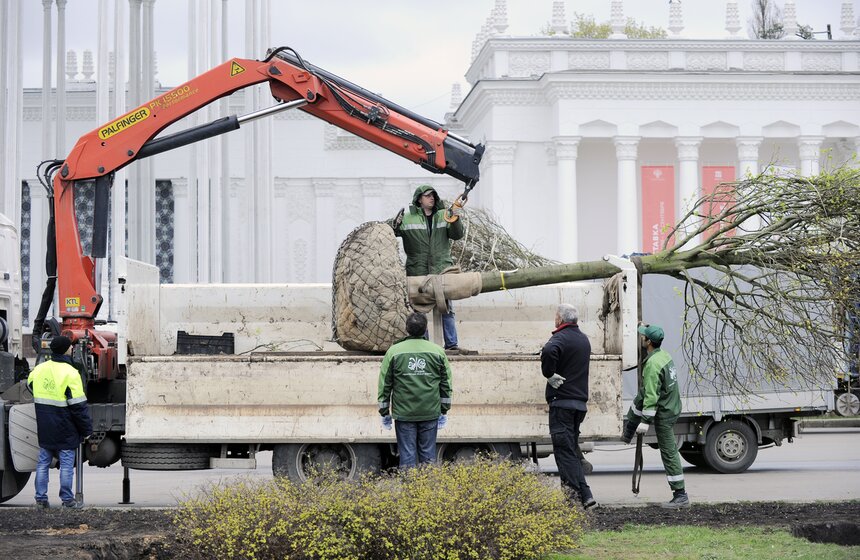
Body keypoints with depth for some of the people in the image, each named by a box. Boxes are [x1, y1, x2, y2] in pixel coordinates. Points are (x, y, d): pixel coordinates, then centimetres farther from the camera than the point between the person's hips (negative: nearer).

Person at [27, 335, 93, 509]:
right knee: (66, 464, 1)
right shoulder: (70, 373, -15)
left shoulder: (38, 369, 4)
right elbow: (78, 406, -15)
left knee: (43, 462, 11)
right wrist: (87, 429, -7)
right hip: (65, 430, -5)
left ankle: (40, 497, 12)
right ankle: (67, 499, 4)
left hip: (44, 429, 5)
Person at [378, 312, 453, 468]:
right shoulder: (438, 352, 1)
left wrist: (384, 412, 8)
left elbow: (385, 384, 1)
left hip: (403, 413, -1)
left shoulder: (394, 351, -3)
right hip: (430, 413, 1)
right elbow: (446, 384, 5)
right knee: (428, 453, 10)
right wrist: (444, 411, 13)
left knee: (407, 455, 3)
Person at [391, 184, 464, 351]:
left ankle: (451, 342, 4)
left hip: (441, 269, 1)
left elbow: (457, 235, 4)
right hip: (418, 271, -1)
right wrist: (396, 224, -23)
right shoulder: (408, 218, 1)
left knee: (446, 308, 0)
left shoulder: (443, 216, 9)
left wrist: (455, 220, -15)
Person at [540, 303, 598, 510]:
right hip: (580, 401, 8)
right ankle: (585, 495, 12)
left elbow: (549, 351, -34)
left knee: (564, 449, -6)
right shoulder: (584, 339, 18)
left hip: (562, 401, -8)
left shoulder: (561, 338, -11)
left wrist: (549, 374, -19)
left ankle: (574, 495, -10)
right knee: (572, 448, 15)